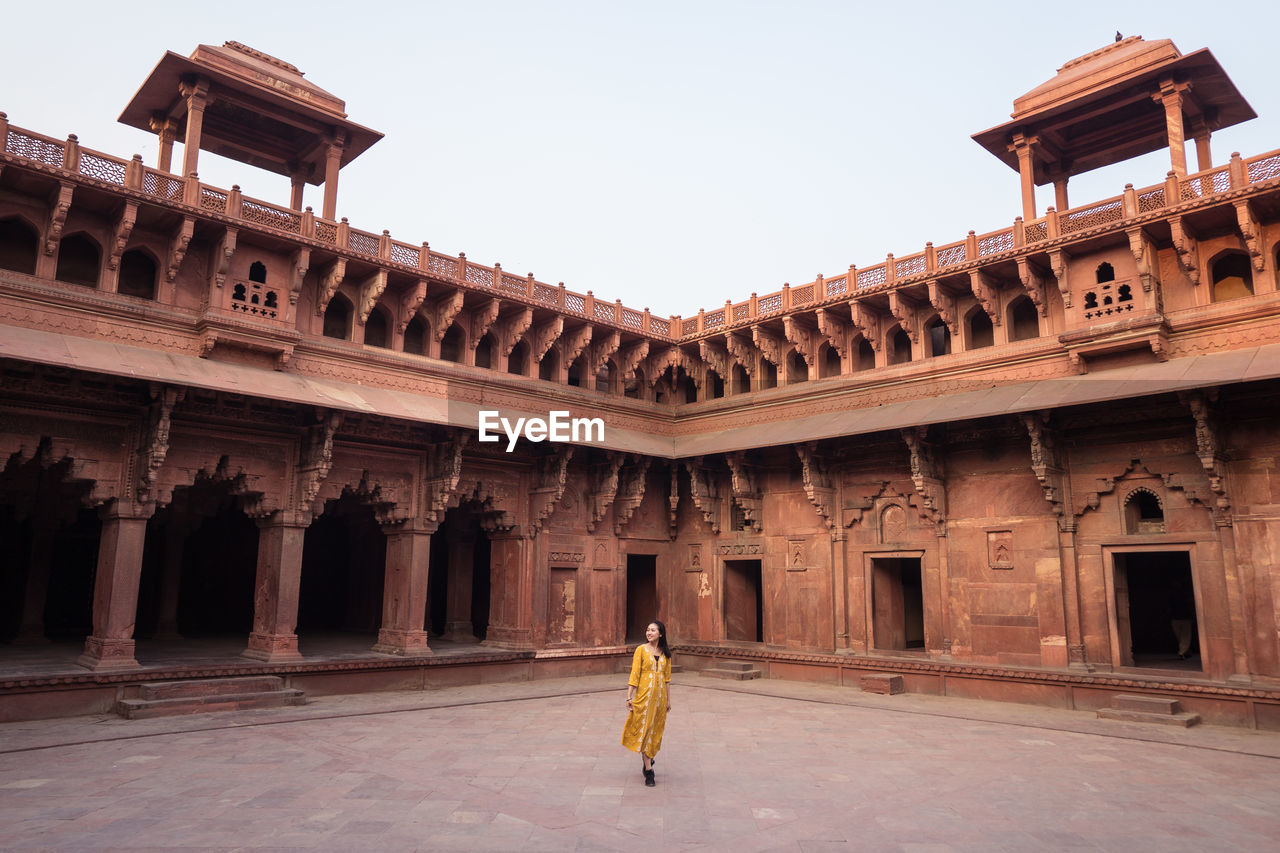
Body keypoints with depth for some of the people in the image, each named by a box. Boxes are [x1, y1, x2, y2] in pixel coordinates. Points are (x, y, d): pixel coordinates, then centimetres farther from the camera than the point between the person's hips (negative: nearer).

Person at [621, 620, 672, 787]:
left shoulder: (665, 653, 7)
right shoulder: (641, 650, -4)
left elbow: (667, 677, 12)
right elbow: (634, 674, -6)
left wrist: (668, 699, 13)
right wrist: (629, 697, -10)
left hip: (659, 696, 4)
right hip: (644, 695, -4)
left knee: (656, 730, 11)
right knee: (644, 730, -3)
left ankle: (648, 759, 35)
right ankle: (649, 772, 1)